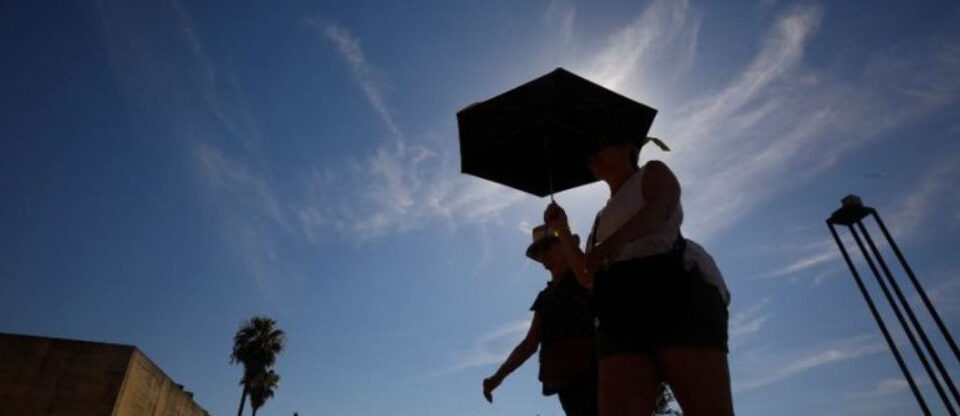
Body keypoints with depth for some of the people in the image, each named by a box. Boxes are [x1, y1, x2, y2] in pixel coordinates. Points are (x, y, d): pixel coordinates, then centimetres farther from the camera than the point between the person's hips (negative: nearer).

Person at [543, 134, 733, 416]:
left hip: (675, 292, -5)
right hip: (622, 316, 5)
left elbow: (658, 209, -7)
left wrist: (618, 239, -27)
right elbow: (589, 278, 28)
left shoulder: (654, 172, 19)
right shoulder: (605, 216, 36)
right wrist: (561, 230, 21)